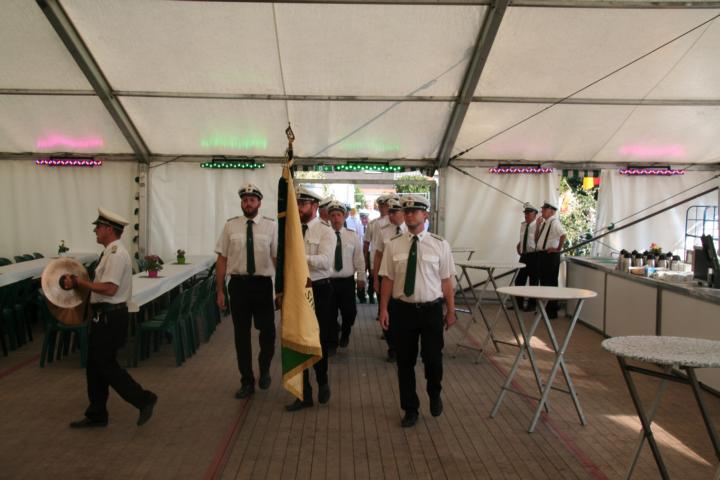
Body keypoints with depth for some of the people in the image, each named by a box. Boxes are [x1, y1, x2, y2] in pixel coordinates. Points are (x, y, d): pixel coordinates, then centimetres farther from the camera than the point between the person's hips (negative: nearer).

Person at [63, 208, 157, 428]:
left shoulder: (116, 254, -18)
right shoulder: (111, 252, 13)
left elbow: (109, 288, -26)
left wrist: (80, 282, -20)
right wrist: (80, 283, 12)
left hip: (110, 317, -10)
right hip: (105, 316, 10)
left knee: (106, 365, -1)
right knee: (95, 366, 15)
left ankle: (144, 400, 8)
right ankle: (96, 415, 26)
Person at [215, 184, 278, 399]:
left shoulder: (271, 226, -2)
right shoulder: (230, 226, 2)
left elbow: (278, 259, -3)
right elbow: (222, 259, 3)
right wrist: (220, 290, 1)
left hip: (263, 284, -1)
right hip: (238, 284, 1)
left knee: (267, 331, 6)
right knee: (241, 334, 11)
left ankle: (264, 370, 37)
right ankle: (247, 381, 27)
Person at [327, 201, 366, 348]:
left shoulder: (353, 236, 3)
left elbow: (359, 258, 6)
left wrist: (361, 278, 5)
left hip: (347, 281, 1)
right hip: (328, 281, -1)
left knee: (349, 312, 4)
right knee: (330, 313, 8)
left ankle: (345, 334, 34)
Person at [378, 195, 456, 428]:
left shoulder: (440, 244, -3)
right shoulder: (393, 245, 0)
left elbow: (446, 281, -1)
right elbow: (388, 280, 1)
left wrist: (451, 311, 1)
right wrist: (383, 310, -2)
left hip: (432, 309, -1)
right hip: (403, 309, 1)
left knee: (433, 358, 4)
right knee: (405, 361, 10)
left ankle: (435, 396, 38)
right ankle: (410, 409, 30)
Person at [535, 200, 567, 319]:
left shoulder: (554, 222, -13)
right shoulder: (544, 222, 14)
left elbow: (563, 235, -28)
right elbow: (536, 240, 16)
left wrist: (558, 249, -19)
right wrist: (538, 225, 7)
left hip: (550, 255, -9)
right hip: (541, 255, 9)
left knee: (550, 283, -3)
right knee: (543, 282, 15)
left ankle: (552, 311, 5)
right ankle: (546, 308, 27)